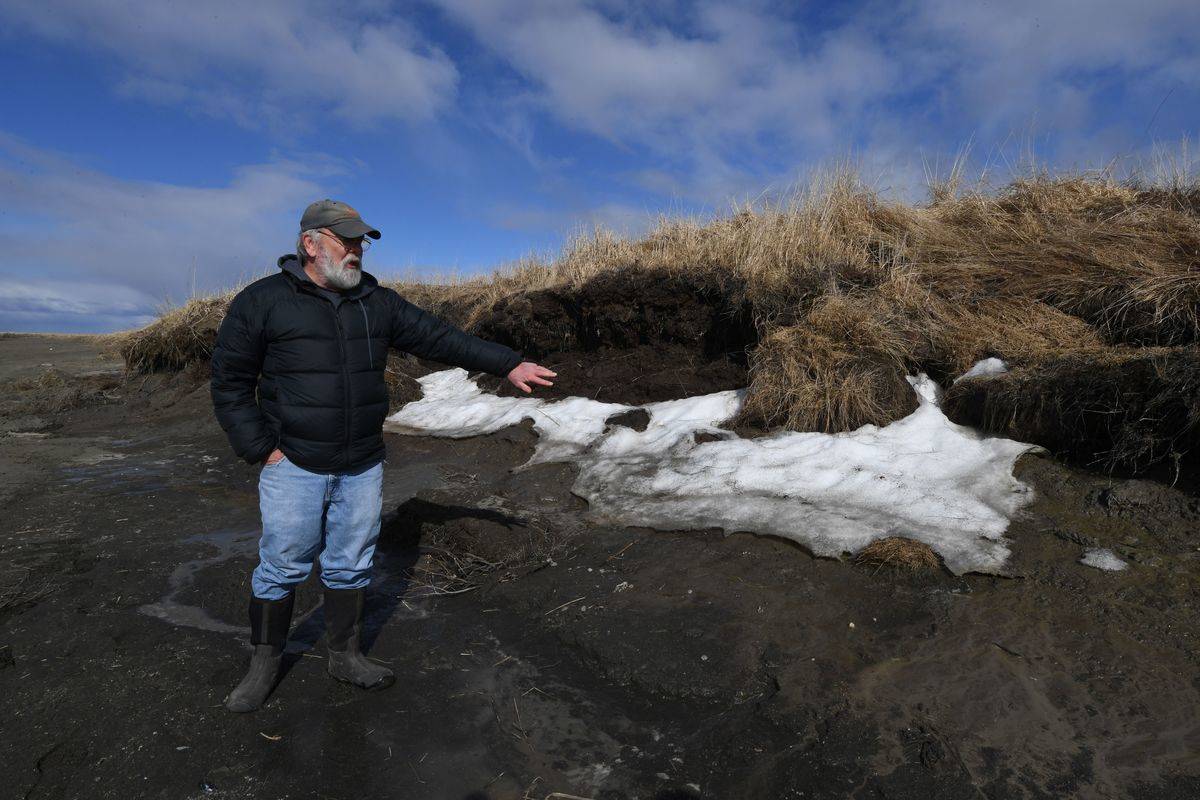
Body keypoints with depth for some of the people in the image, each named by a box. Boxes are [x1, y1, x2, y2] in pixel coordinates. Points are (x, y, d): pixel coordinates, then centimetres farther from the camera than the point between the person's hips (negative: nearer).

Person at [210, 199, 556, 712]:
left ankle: (346, 656, 32)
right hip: (293, 468, -3)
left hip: (363, 469, 4)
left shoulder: (377, 302, 5)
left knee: (350, 568, 14)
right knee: (281, 568, 8)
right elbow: (229, 382, -3)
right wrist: (261, 450, -9)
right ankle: (264, 663, 29)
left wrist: (507, 364, 0)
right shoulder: (261, 302, -6)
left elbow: (440, 339, 5)